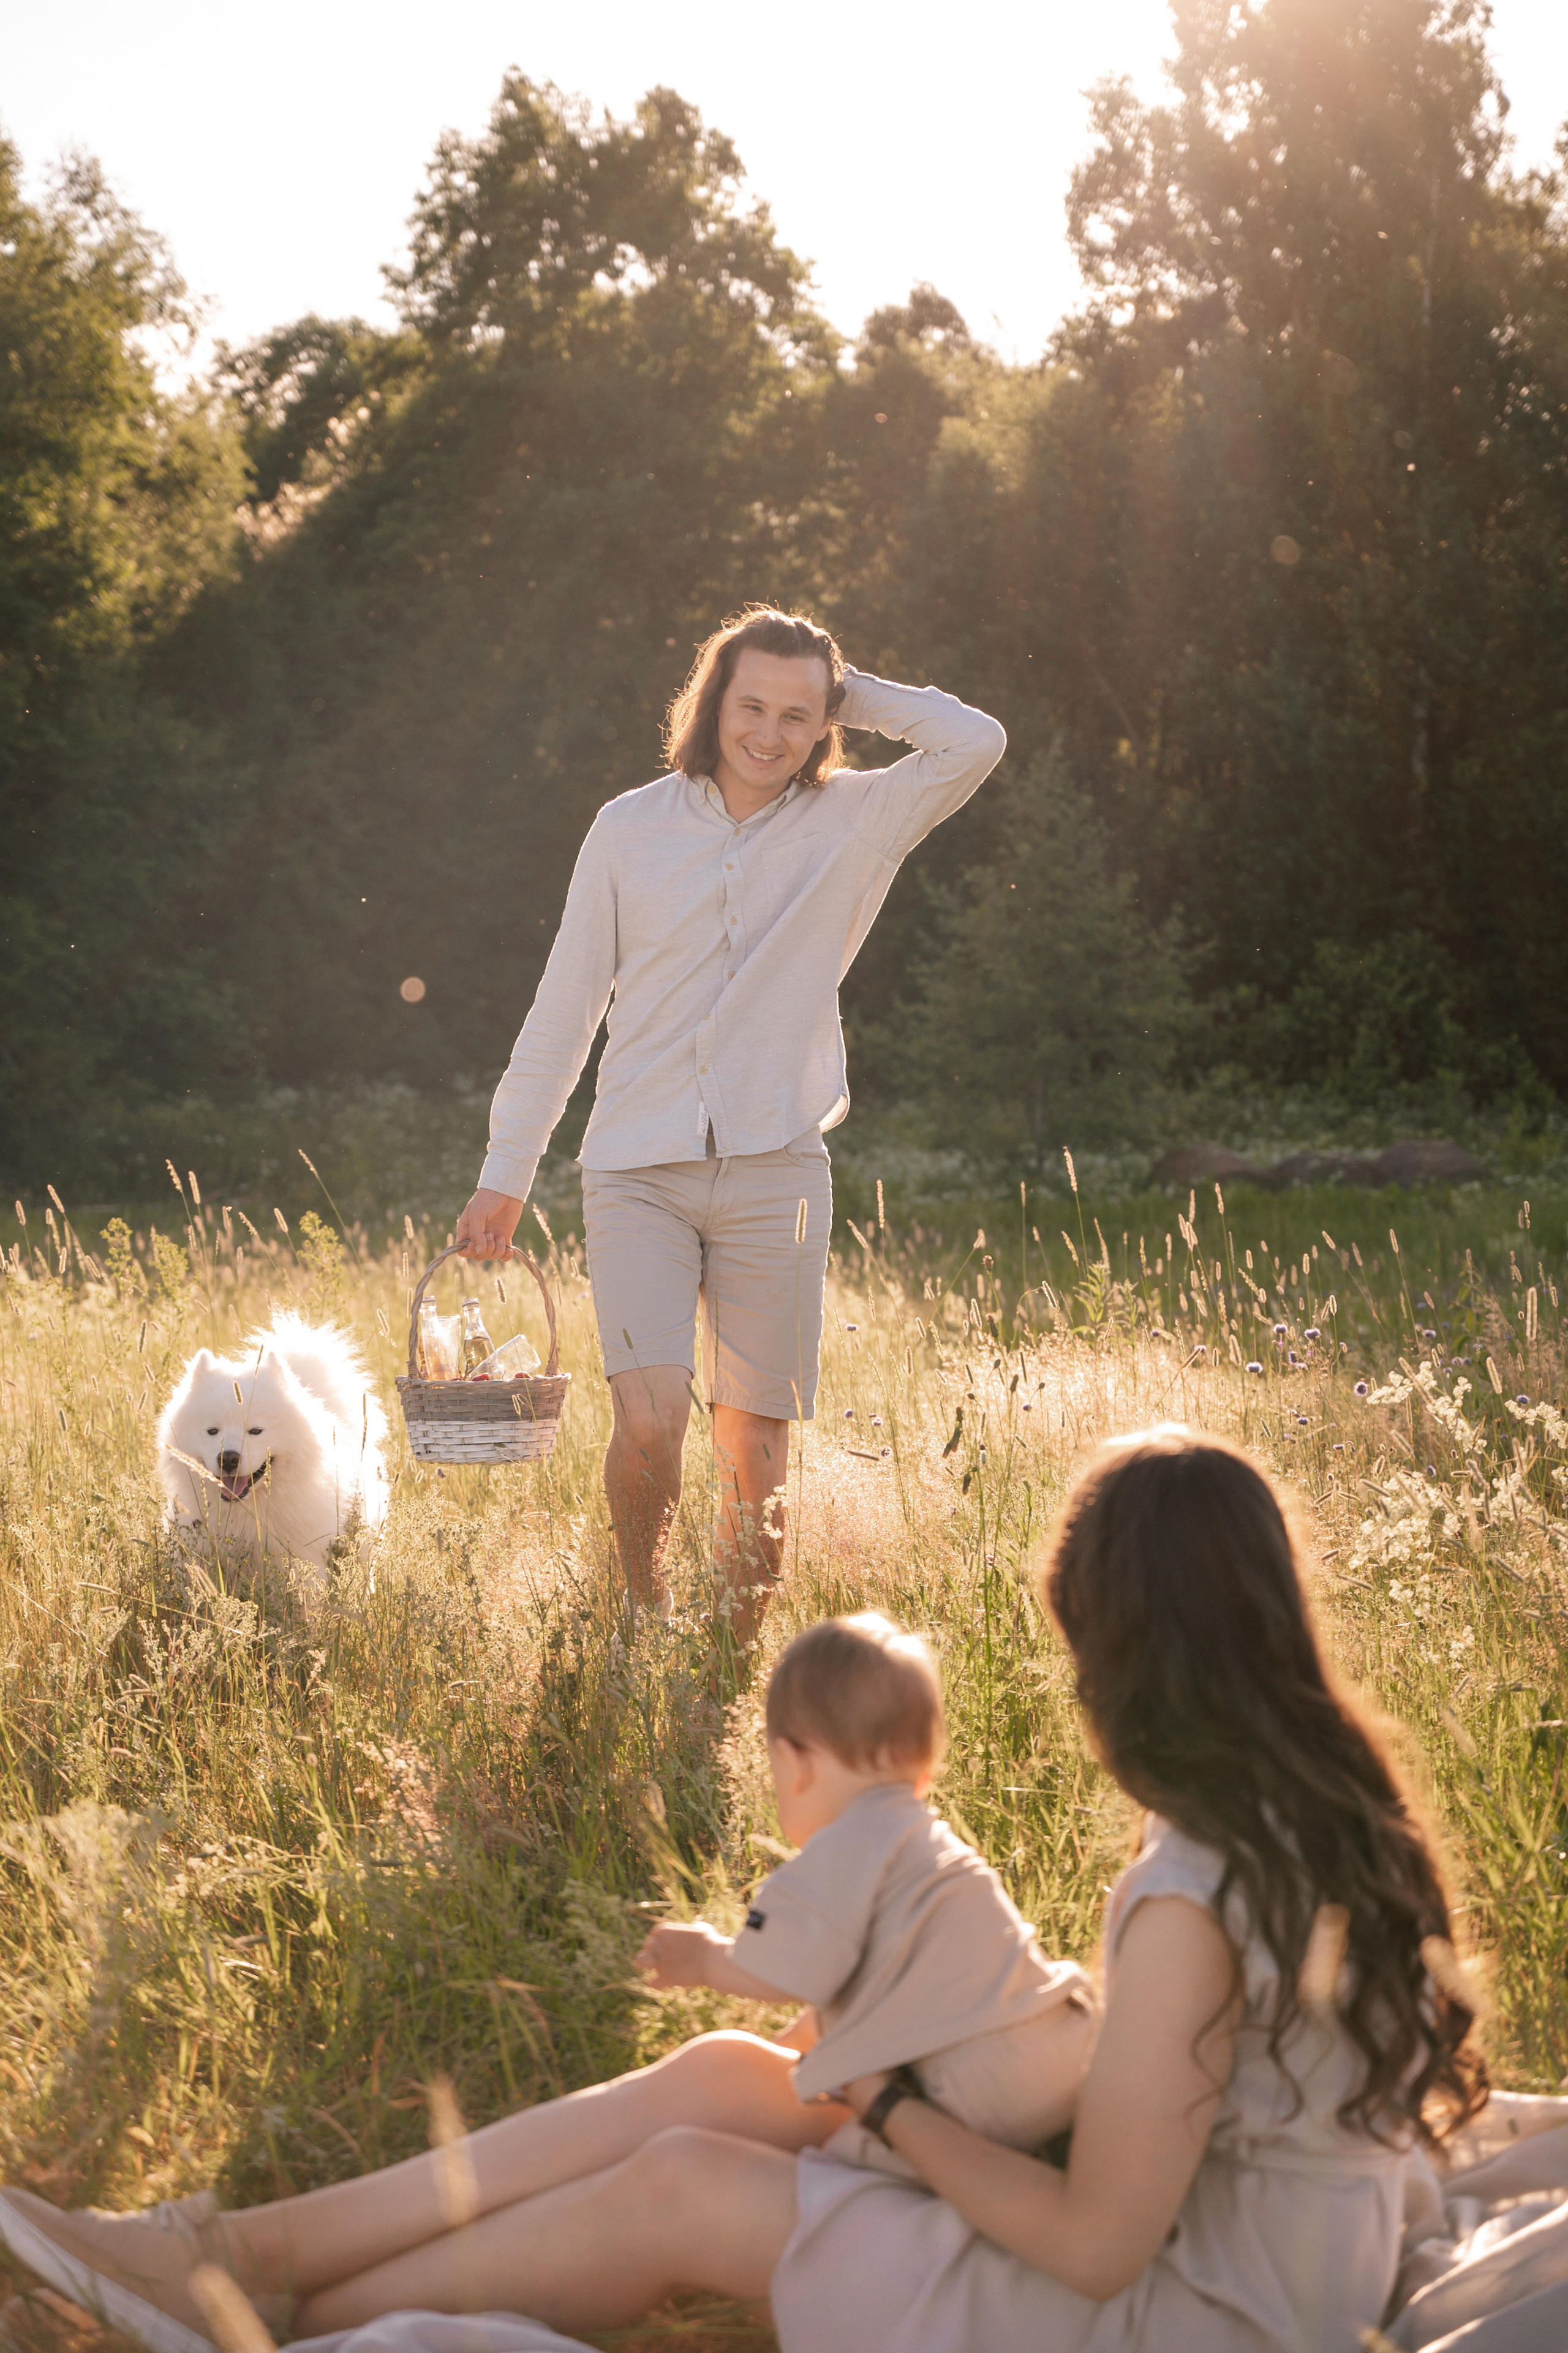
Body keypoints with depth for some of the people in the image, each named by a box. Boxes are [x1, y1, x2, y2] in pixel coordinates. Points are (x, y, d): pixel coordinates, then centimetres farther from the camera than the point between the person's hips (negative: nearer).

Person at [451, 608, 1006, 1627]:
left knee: (757, 1450, 2)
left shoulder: (855, 821, 5)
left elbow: (976, 741, -11)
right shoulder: (632, 827, 7)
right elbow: (565, 1008, 11)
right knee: (651, 1421, -16)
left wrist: (849, 690, 1)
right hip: (639, 1170, 0)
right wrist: (504, 1176, 11)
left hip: (776, 1173, 0)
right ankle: (640, 1615, 12)